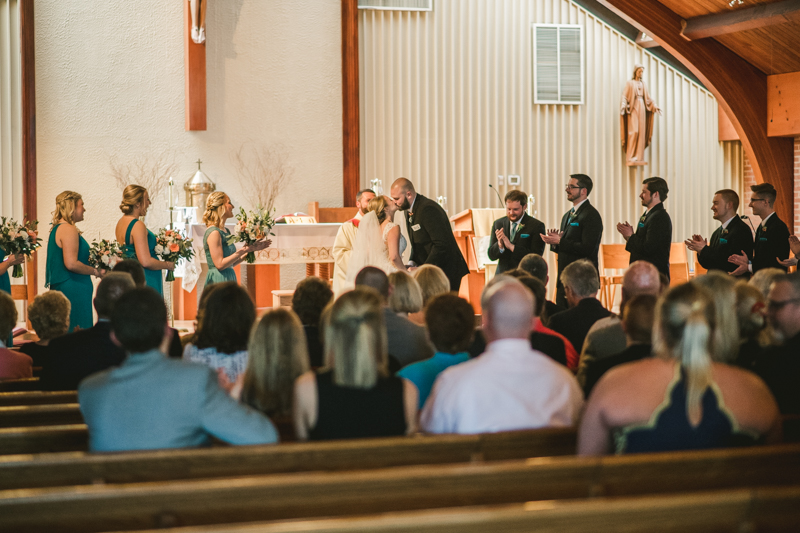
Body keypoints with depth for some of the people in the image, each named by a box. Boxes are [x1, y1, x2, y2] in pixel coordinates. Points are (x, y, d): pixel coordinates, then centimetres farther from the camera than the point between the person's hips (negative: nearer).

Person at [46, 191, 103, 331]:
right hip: (73, 289, -10)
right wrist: (95, 271, -9)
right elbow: (71, 264, -22)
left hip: (59, 287, 10)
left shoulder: (57, 229, 17)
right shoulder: (69, 230, -14)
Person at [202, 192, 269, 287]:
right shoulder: (214, 233, -13)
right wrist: (242, 251, -15)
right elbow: (220, 264, -17)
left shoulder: (226, 231, 16)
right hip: (218, 281, -9)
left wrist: (251, 248, 15)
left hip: (229, 280, 9)